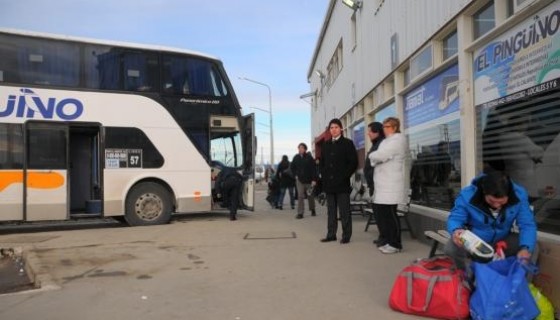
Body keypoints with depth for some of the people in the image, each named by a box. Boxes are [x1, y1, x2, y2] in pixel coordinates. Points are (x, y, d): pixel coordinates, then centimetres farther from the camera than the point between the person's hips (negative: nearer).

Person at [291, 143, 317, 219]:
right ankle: (300, 213, -7)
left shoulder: (309, 157, -9)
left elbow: (313, 169, -11)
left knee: (310, 196, 13)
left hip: (309, 180, -1)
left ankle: (312, 210, 33)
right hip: (299, 180, 1)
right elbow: (292, 167, 15)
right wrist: (295, 175, 5)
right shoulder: (296, 157, 0)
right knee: (300, 196, -7)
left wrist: (314, 180, -16)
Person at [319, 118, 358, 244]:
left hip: (342, 183, -5)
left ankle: (346, 235, 6)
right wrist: (324, 176, 5)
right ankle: (331, 234, 15)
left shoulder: (347, 143, 0)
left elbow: (353, 162, -5)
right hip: (329, 183, 5)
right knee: (331, 211, 9)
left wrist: (344, 176, -10)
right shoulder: (326, 144, 15)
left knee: (344, 211, -1)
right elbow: (322, 162, 18)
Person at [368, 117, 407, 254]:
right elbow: (380, 156, 16)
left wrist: (371, 156, 0)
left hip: (390, 185, -9)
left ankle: (395, 244, 6)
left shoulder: (398, 139, -7)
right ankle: (385, 239, 22)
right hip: (381, 184, 9)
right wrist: (374, 157, -4)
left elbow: (381, 155, -18)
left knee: (390, 214, -4)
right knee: (380, 211, 10)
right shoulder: (387, 140, 24)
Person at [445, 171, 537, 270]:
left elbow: (527, 224, -18)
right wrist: (456, 230, -46)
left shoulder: (519, 195, -21)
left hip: (503, 240, 3)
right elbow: (455, 218, -19)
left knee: (530, 246, -20)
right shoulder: (467, 196, -28)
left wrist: (525, 248, -39)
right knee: (450, 249, -30)